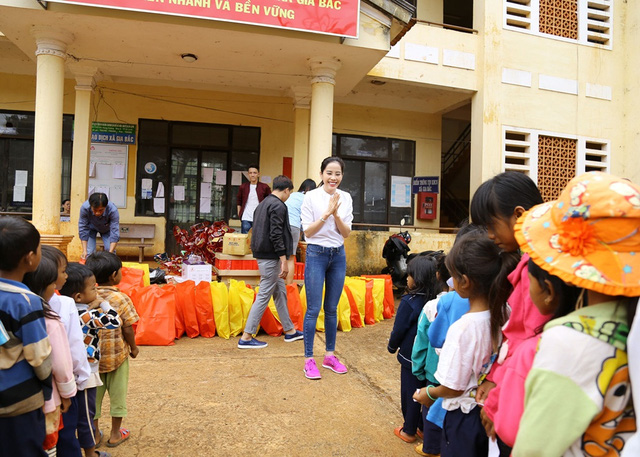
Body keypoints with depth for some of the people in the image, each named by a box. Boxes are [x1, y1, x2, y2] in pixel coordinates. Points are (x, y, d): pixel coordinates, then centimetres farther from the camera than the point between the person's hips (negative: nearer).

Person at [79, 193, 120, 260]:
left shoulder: (113, 210, -40)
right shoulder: (84, 208, -37)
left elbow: (115, 233, -38)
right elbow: (83, 229, -28)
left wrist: (110, 253, -48)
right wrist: (84, 251, -32)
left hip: (107, 229, 0)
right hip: (91, 228, 0)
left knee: (110, 250, -16)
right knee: (89, 252, -14)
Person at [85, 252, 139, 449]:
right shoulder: (121, 299, -17)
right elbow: (127, 329, -15)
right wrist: (133, 348, 1)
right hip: (117, 355, -3)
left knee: (94, 392, 18)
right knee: (117, 392, 12)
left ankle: (94, 432, 31)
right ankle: (115, 434, 24)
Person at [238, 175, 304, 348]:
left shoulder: (263, 203, 16)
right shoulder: (278, 205, -13)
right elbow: (276, 235, -21)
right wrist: (284, 260, -20)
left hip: (263, 254, 10)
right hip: (271, 257, -10)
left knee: (280, 292, 16)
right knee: (264, 296, -3)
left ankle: (290, 331, 27)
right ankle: (246, 337, 3)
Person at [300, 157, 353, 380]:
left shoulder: (346, 198, 3)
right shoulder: (311, 197, -7)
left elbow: (346, 233, 1)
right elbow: (307, 231, -9)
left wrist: (336, 215, -16)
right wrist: (326, 214, -20)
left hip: (338, 255, 4)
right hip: (316, 254, -4)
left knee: (332, 309, 12)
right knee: (313, 309, -1)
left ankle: (330, 355, 25)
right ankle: (308, 359, 11)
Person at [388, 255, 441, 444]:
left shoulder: (409, 302, -23)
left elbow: (399, 329, -14)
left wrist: (392, 347, 4)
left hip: (411, 356, -5)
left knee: (409, 393, 10)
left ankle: (409, 431, 24)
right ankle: (423, 427, 33)